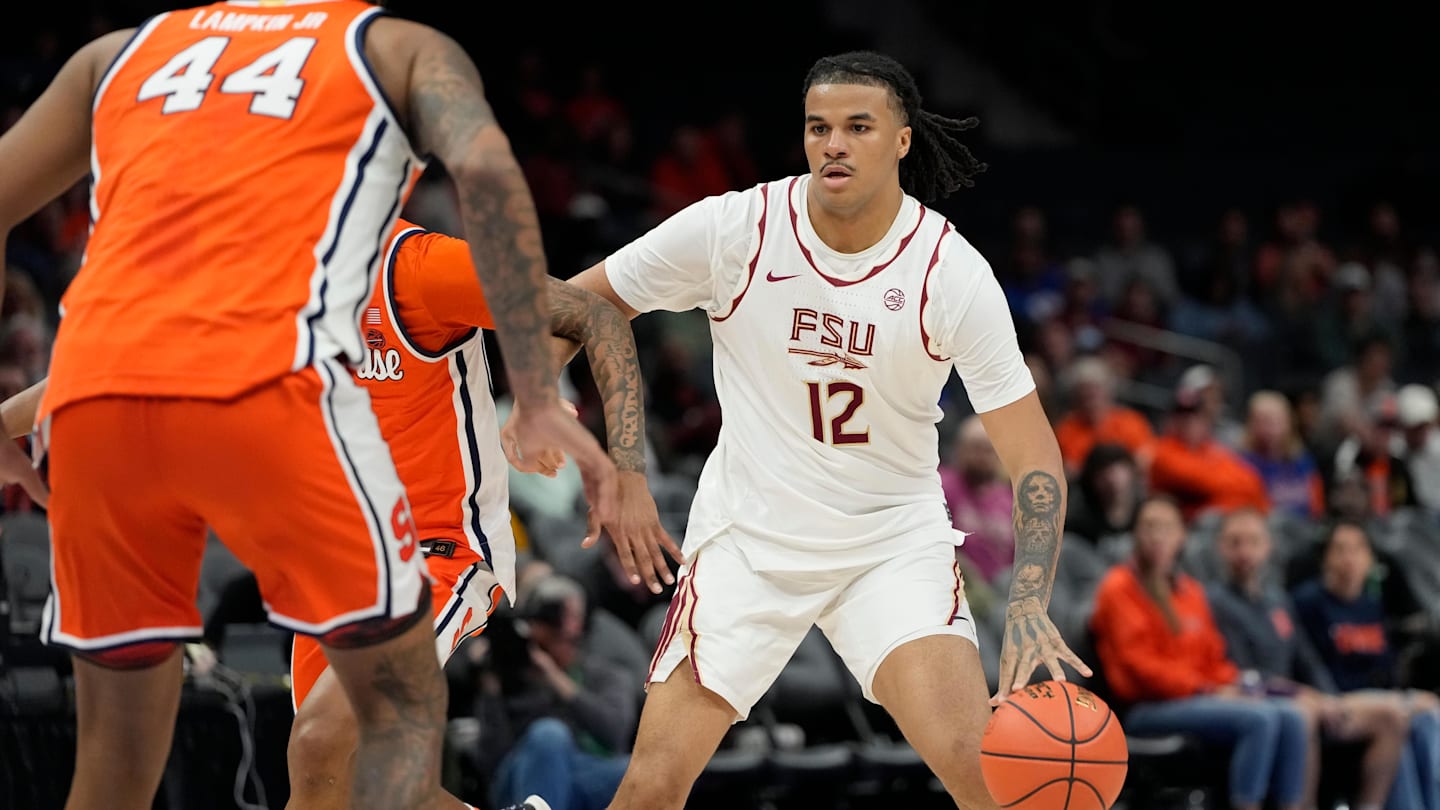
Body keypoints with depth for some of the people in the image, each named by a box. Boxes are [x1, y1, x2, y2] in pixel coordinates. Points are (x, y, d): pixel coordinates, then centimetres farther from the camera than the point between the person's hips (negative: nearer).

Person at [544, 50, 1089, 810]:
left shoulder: (952, 271, -15)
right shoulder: (734, 228, -13)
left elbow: (1034, 458, -14)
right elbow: (575, 302, 1)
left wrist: (1029, 608, -27)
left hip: (896, 541, -1)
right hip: (748, 538, 1)